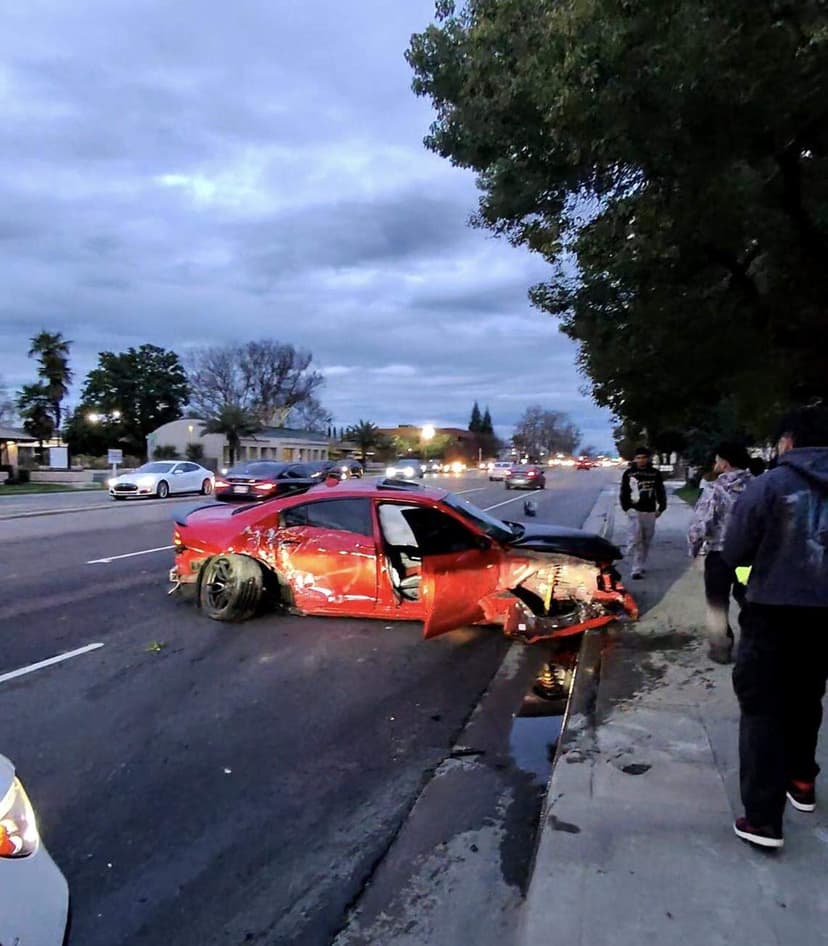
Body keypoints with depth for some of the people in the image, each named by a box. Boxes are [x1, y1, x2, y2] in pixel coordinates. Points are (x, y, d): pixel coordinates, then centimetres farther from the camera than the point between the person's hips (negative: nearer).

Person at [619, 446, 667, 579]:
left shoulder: (655, 473, 4)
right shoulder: (629, 473, -1)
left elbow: (660, 492, 10)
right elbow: (624, 492, 2)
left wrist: (661, 508, 4)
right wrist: (626, 507, -4)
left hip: (650, 511, 3)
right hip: (635, 510, -3)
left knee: (646, 541, 12)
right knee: (636, 539, -14)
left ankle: (640, 566, 25)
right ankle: (637, 569, -10)